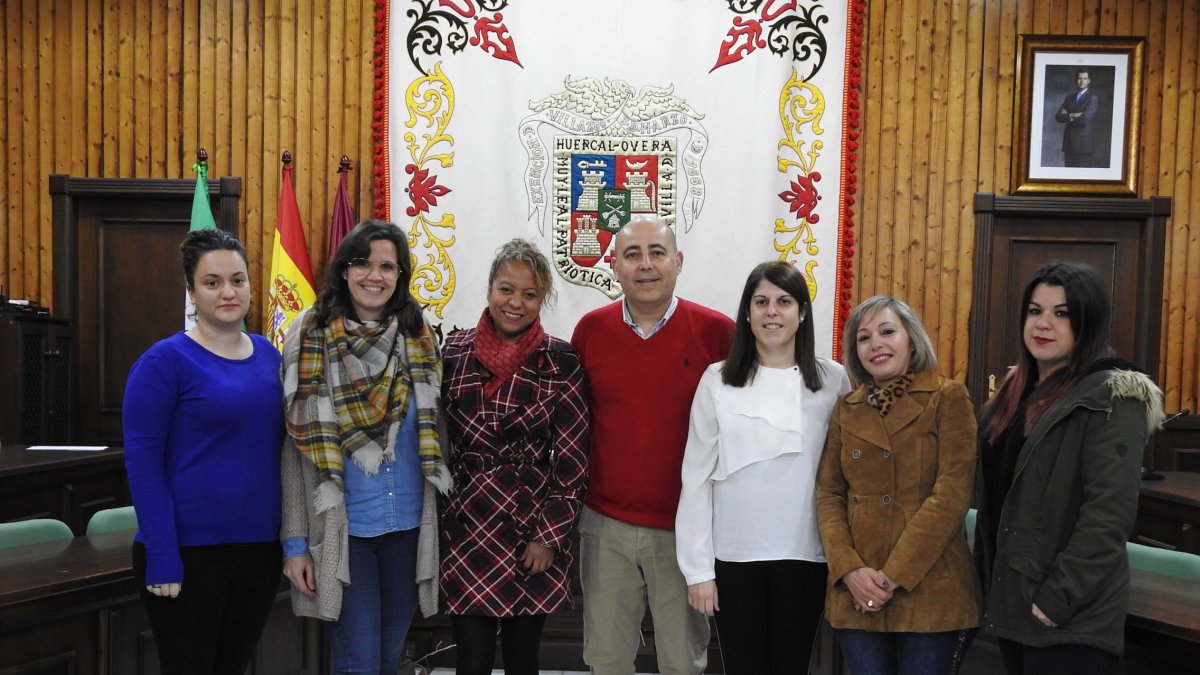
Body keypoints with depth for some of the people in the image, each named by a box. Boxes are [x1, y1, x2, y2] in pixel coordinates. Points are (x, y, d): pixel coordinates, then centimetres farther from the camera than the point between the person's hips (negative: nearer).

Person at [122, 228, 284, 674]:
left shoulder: (268, 355, 6)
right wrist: (161, 556, -17)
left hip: (260, 549, 5)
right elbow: (142, 461, -12)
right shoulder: (165, 360, -10)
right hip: (188, 552, -5)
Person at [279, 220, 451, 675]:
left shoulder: (418, 339, 3)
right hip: (341, 530, -3)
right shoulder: (312, 338, -5)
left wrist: (438, 525, 6)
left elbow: (432, 438, 9)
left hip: (408, 528, 3)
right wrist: (295, 541, -6)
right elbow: (298, 447, -4)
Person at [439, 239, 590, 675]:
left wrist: (548, 536, -7)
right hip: (466, 529, 1)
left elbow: (572, 459, -4)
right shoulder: (454, 352, 1)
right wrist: (436, 516, 5)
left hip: (534, 532, -1)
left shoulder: (561, 364, -5)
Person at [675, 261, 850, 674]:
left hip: (804, 554, 1)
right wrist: (697, 568, -5)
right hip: (733, 554, 0)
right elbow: (696, 477, -2)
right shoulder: (718, 380, -3)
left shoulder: (833, 380, 0)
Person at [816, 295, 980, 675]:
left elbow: (953, 492, -10)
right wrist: (849, 569, -9)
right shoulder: (846, 409, 9)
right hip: (859, 593, 3)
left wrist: (895, 574, -13)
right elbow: (829, 494, 7)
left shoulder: (948, 398, -2)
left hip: (929, 589, -3)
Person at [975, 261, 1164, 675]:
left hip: (1072, 619, -7)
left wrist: (1059, 597, -21)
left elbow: (1110, 512, -20)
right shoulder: (1016, 391, 10)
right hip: (1010, 603, 7)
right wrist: (986, 577, 11)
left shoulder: (1111, 399, -12)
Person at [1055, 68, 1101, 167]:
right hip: (1069, 143, 5)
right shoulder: (1069, 97, 15)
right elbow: (1058, 117, 5)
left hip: (1084, 143, -5)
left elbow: (1085, 119, -16)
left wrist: (1068, 116, -3)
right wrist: (1072, 116, -11)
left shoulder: (1093, 98, -3)